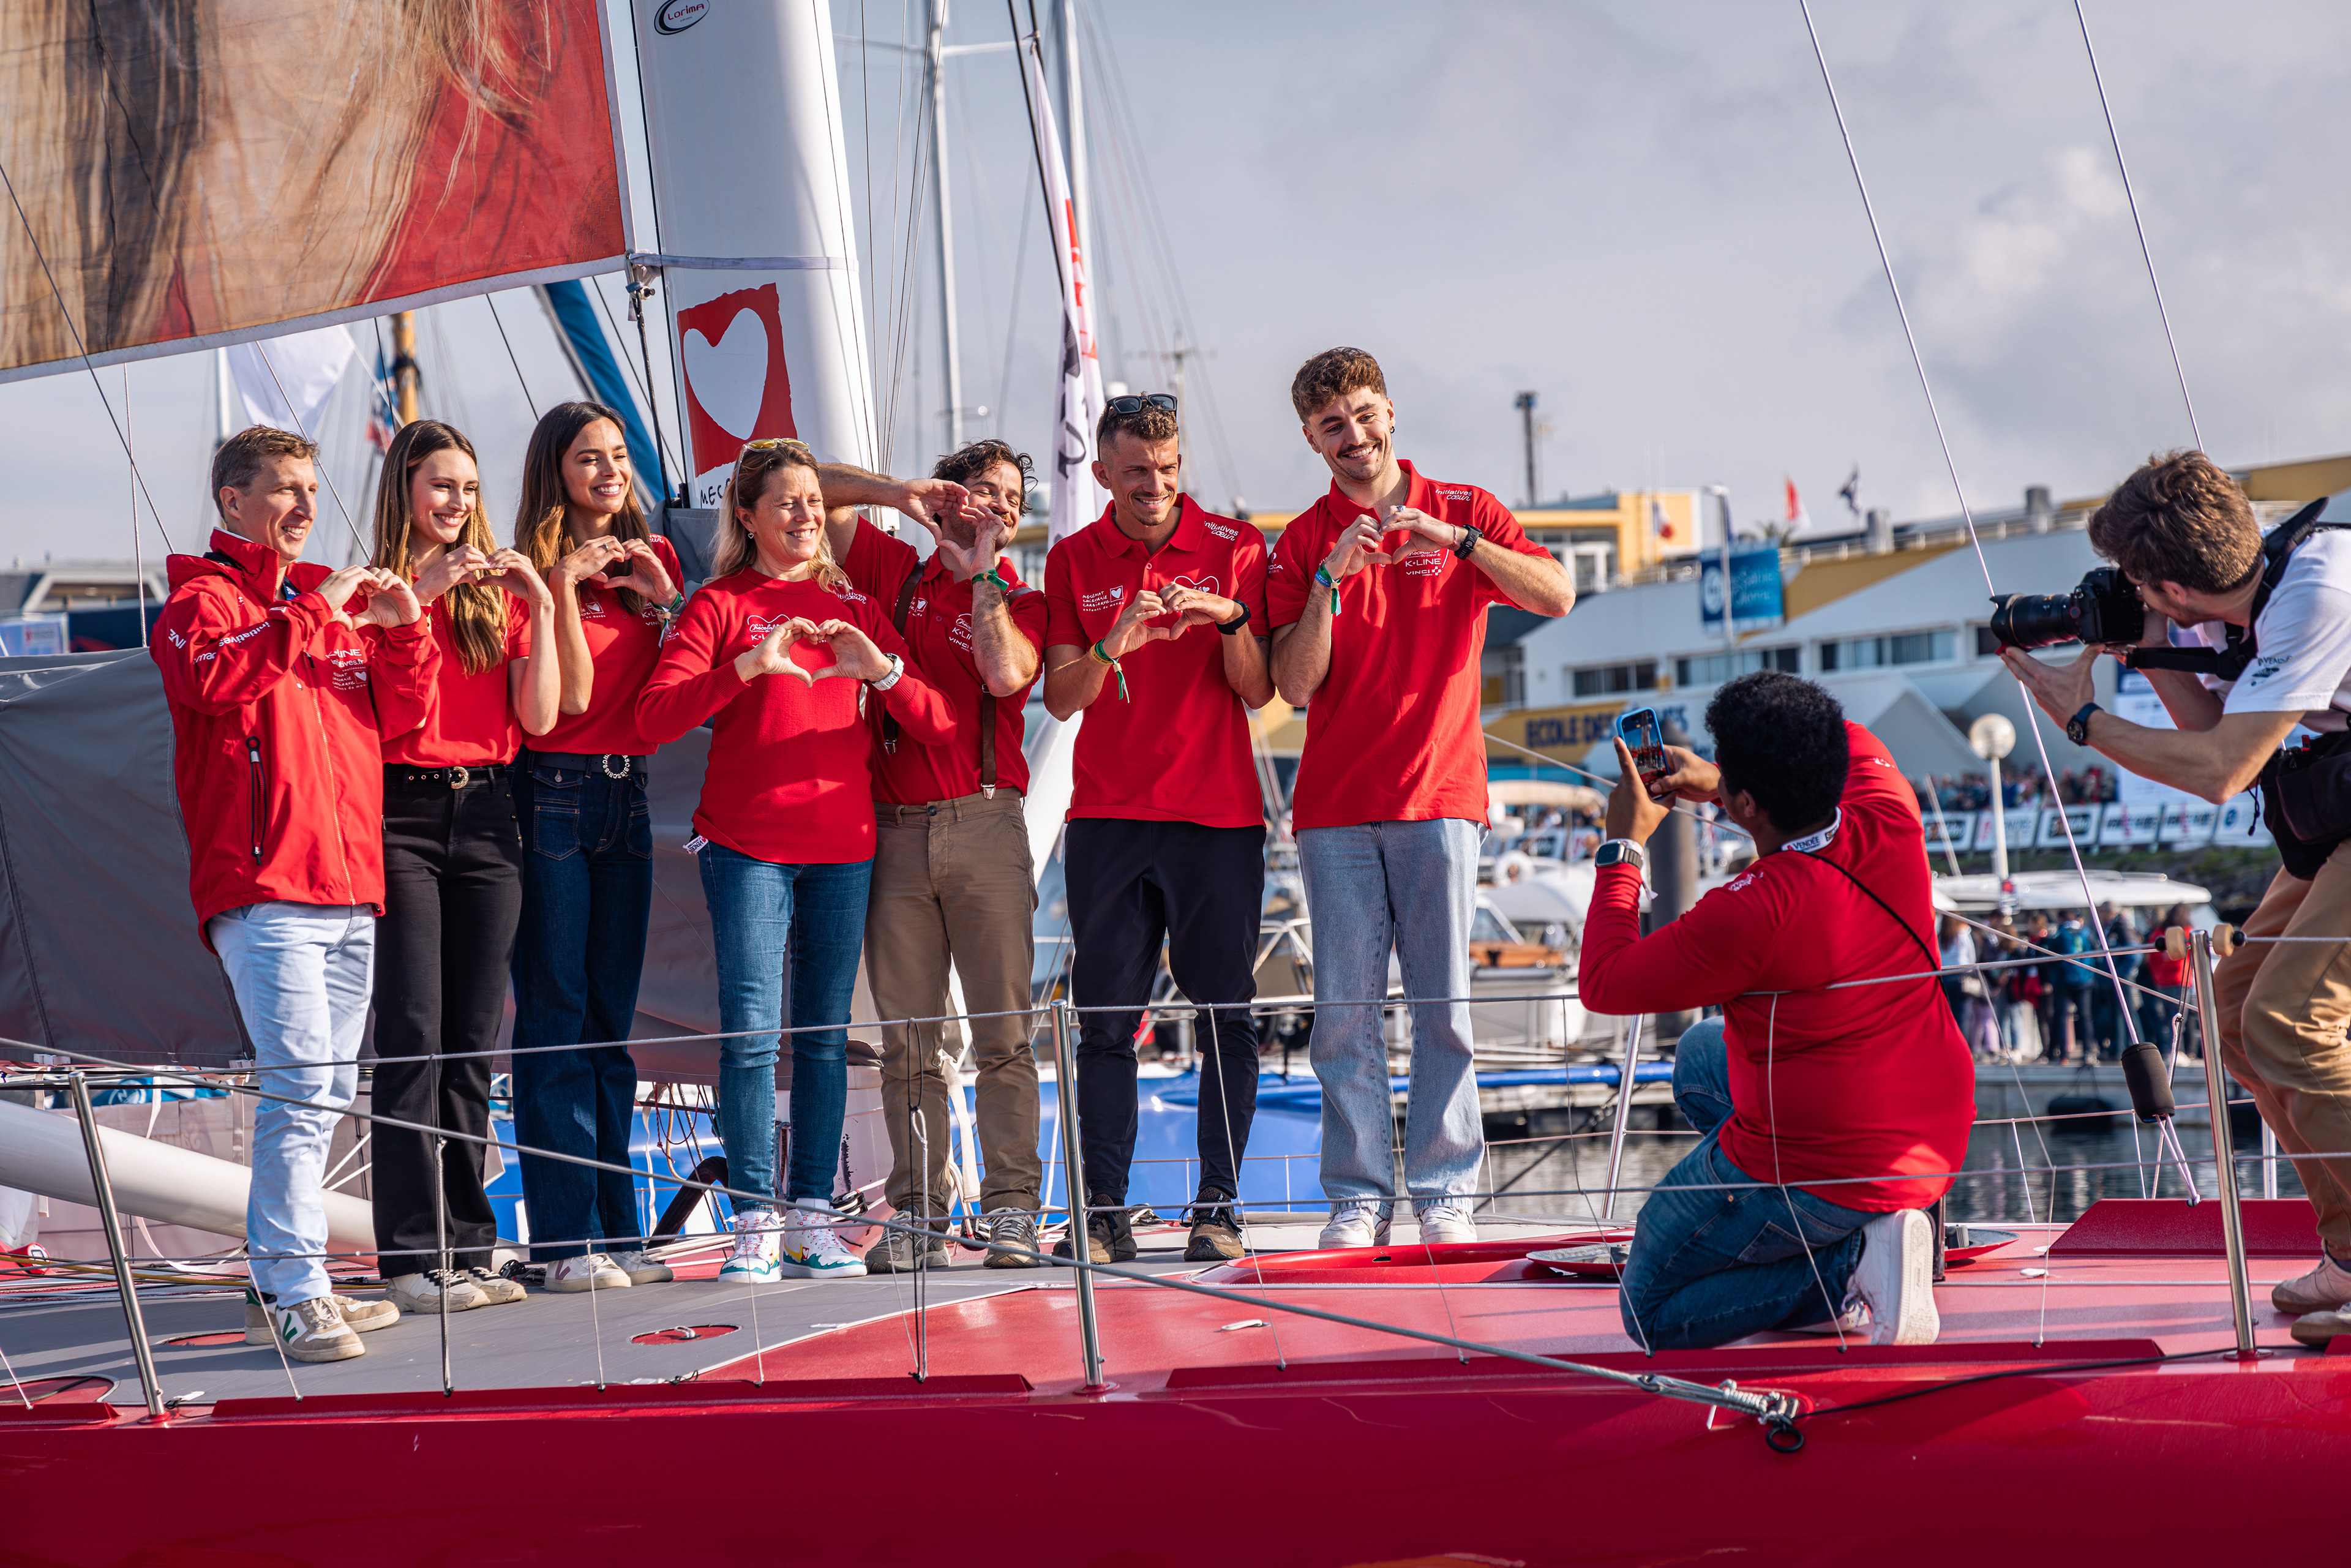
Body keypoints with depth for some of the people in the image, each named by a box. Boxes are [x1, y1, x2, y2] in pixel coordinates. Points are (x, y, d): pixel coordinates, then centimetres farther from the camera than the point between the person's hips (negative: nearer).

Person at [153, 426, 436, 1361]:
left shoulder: (331, 598, 22)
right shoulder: (203, 597, 1)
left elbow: (398, 714, 18)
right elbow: (214, 674, -21)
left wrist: (404, 632, 2)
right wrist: (312, 614, -18)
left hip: (350, 885, 8)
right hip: (263, 886, -8)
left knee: (326, 1096, 9)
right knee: (301, 1086, -16)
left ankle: (277, 1286, 16)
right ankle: (296, 1293, -16)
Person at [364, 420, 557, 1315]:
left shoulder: (499, 593, 13)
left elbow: (539, 719, 4)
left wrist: (540, 608, -5)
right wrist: (418, 596, -17)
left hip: (484, 816, 4)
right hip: (402, 814, -4)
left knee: (473, 1042, 6)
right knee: (413, 1038, -8)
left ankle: (467, 1247, 11)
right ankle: (415, 1257, -8)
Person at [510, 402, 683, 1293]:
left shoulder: (651, 558, 11)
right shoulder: (537, 568, -6)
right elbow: (571, 696, -13)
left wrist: (663, 596, -5)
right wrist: (563, 587, -20)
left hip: (627, 793, 6)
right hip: (551, 793, -6)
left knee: (612, 1021, 10)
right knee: (555, 1019, -4)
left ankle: (619, 1228, 15)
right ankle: (566, 1238, -3)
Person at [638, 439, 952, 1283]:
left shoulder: (855, 608, 14)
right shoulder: (721, 605, 3)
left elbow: (938, 724, 6)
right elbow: (654, 714, -11)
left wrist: (879, 668, -12)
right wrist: (748, 666, -23)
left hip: (843, 846, 4)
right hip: (747, 846, -4)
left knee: (826, 1035, 4)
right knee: (751, 1031, -10)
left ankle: (814, 1219, 8)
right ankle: (755, 1223, -7)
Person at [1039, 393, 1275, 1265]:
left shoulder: (1233, 549, 2)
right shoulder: (1074, 561, 8)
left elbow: (1258, 693, -1)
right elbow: (1061, 698, 1)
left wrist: (1229, 620, -19)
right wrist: (1113, 646, -18)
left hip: (1218, 816, -1)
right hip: (1107, 817, 2)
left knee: (1225, 1019, -2)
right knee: (1105, 1022, 0)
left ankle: (1218, 1208, 2)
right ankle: (1104, 1215, 2)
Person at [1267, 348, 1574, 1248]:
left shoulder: (1465, 513, 7)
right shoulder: (1302, 545, 8)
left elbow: (1556, 596, -7)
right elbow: (1296, 686, -1)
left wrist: (1458, 540, -17)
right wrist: (1329, 582, -14)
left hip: (1439, 796, -1)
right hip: (1335, 804, 1)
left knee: (1443, 1006, -1)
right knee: (1343, 1009, -1)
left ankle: (1444, 1192, 5)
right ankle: (1356, 1198, 3)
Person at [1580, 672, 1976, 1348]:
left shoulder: (1749, 912, -28)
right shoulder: (1892, 824, -8)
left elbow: (1603, 982, -13)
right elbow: (1855, 746, 19)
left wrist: (1624, 849, -2)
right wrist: (1720, 780, 14)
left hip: (1821, 1174, -7)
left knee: (1650, 1313, 16)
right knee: (1699, 1058, 33)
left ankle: (1850, 1265, -6)